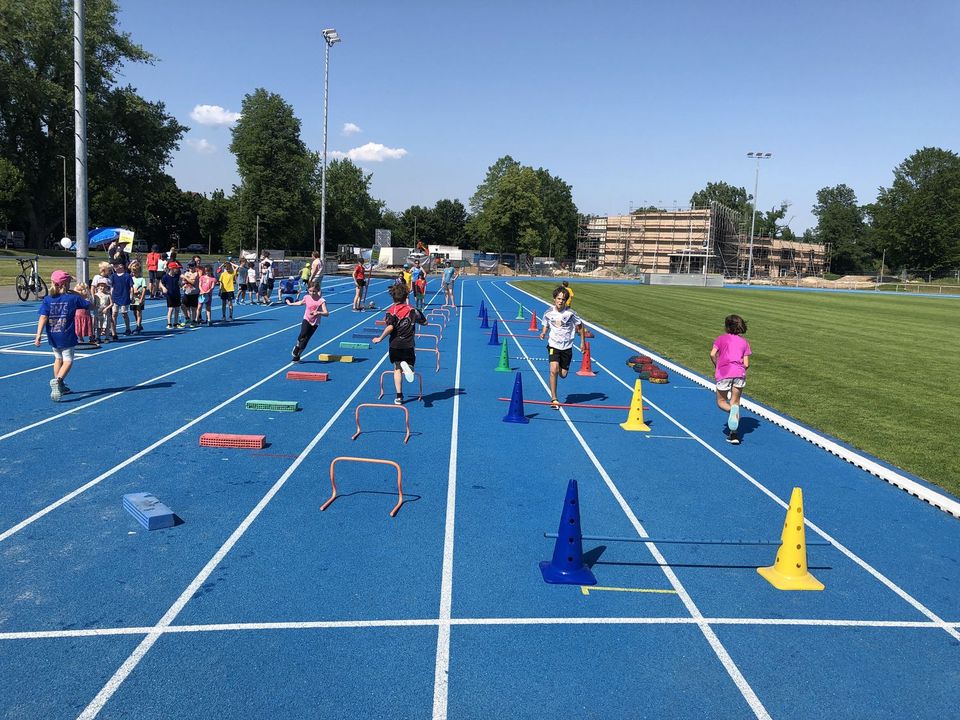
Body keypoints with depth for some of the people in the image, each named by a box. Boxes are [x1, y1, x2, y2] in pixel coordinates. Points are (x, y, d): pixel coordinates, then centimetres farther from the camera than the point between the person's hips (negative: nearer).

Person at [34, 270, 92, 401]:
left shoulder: (47, 299, 0)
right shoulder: (73, 298, -7)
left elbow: (43, 317, -10)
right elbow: (89, 305, 6)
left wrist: (38, 335, -13)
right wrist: (78, 294, 15)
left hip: (53, 336, 4)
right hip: (67, 336, -4)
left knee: (58, 358, 21)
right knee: (68, 360, 0)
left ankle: (59, 386, 28)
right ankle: (58, 380, -27)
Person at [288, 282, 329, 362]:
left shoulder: (321, 300, -19)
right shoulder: (307, 297, -4)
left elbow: (326, 313, -25)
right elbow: (300, 302, 20)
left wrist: (318, 313, -43)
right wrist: (290, 303, 30)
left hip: (315, 323, -2)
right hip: (306, 320, 2)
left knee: (305, 340, 1)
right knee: (302, 335, -21)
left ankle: (297, 356, 19)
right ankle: (297, 346, 10)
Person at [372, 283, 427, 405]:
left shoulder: (391, 311, -7)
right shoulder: (412, 310, 1)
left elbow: (390, 327, -22)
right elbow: (425, 322, 11)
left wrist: (380, 338, -12)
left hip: (395, 345, -1)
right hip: (409, 345, 1)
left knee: (397, 369, 11)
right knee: (410, 365, 15)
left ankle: (399, 397, 4)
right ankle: (407, 366, -26)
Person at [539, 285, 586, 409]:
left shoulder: (570, 313, -10)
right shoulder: (548, 313, -7)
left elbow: (580, 326, 5)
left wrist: (582, 342, 5)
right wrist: (543, 333, -11)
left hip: (567, 347, 1)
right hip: (553, 345, -1)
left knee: (563, 374, 6)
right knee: (553, 370, -20)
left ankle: (561, 367, 46)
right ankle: (553, 399, -10)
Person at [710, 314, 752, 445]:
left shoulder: (721, 338, 11)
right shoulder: (744, 342, 16)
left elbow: (712, 354, -5)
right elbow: (746, 364, 7)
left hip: (724, 374, -2)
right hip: (740, 373, 2)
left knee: (721, 402, 13)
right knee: (735, 402, 11)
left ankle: (732, 410, -22)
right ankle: (733, 433, 1)